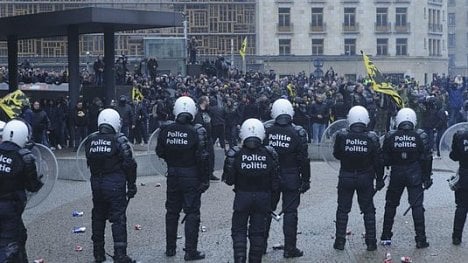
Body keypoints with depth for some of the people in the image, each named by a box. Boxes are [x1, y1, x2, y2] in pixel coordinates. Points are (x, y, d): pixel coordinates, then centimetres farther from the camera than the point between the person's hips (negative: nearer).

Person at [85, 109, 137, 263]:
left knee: (98, 217, 16)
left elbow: (89, 162, 9)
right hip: (115, 185, -5)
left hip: (96, 183, 5)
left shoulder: (90, 140, 2)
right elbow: (129, 164, -11)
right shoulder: (119, 140, -11)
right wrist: (131, 185, -2)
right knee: (118, 219, -1)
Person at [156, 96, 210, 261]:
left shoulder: (166, 130, -5)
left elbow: (160, 152, 5)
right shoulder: (197, 131, -15)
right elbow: (203, 158, -15)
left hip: (172, 175, 4)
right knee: (192, 213, 3)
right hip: (191, 176, -4)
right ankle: (190, 251, 4)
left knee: (172, 211, 16)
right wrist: (205, 179, -6)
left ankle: (170, 248, 26)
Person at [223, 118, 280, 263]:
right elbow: (275, 182, -3)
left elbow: (229, 180, -6)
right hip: (263, 197, 2)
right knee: (258, 231, 14)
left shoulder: (235, 154, -12)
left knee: (239, 229, 11)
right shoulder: (270, 154, -8)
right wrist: (272, 191, 15)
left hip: (242, 197, -2)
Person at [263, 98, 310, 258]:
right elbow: (304, 159, -8)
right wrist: (306, 180, 2)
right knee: (290, 212, 4)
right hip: (291, 178, -2)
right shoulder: (298, 132, -10)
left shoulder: (265, 129, -5)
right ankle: (290, 248, 6)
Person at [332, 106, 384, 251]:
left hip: (346, 177, 0)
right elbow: (378, 161, -5)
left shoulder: (342, 136, -13)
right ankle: (371, 242, 14)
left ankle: (340, 241, 12)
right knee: (368, 210, 12)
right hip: (366, 178, 0)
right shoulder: (372, 138, -11)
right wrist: (379, 179, 6)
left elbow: (336, 154, 1)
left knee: (343, 209, 11)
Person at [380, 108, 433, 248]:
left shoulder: (390, 137, -7)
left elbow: (385, 159, -2)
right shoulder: (420, 136, -7)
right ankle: (421, 239, 3)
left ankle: (386, 236, 20)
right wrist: (427, 177, 6)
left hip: (396, 174, 1)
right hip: (415, 175, -1)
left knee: (391, 204, 14)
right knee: (417, 205, 4)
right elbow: (427, 159, -3)